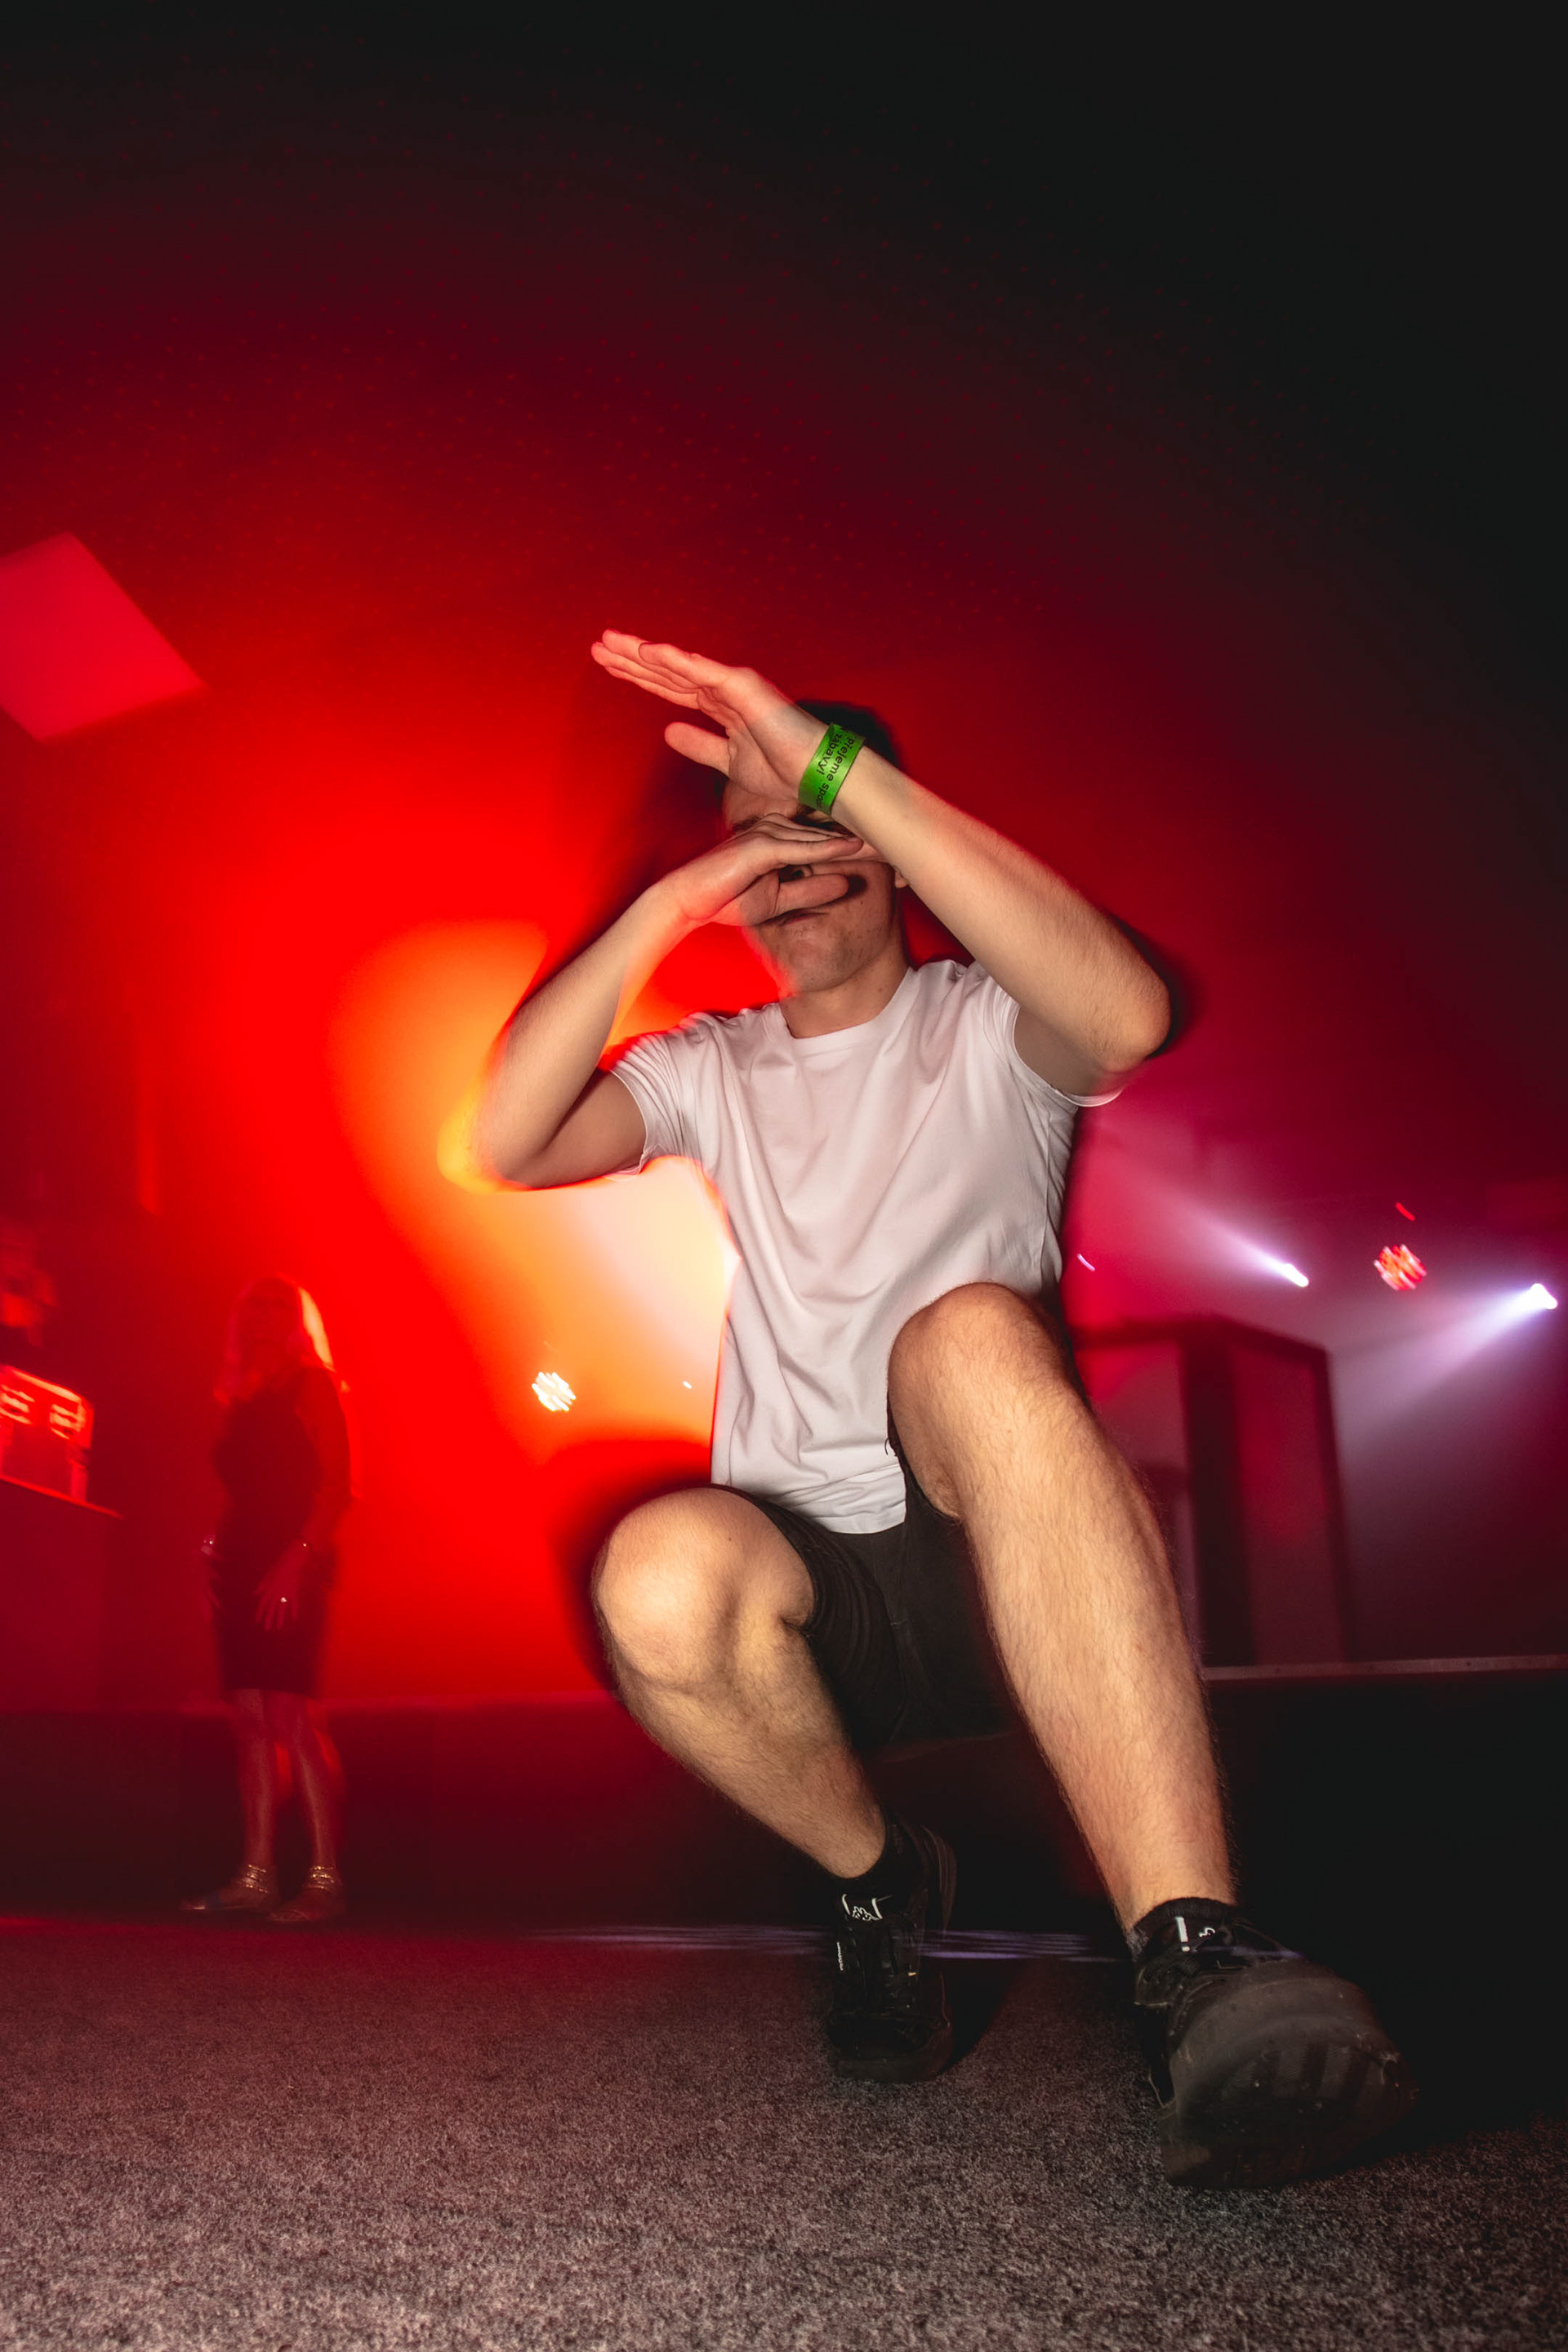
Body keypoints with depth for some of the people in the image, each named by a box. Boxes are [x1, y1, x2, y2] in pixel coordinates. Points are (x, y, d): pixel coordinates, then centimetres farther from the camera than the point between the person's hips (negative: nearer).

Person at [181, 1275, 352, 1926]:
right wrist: (216, 1556, 9)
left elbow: (335, 1484, -9)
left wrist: (295, 1559, -19)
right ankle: (256, 1877, 6)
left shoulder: (312, 1385, 1)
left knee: (288, 1716, -13)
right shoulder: (244, 1396, 22)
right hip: (241, 1568, 7)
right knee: (251, 1719, 4)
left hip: (290, 1572, -7)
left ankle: (324, 1878, -12)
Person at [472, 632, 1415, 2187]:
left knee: (967, 1331, -35)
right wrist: (660, 907, -10)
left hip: (1012, 1560, -2)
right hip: (814, 1593, 3)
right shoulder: (712, 1071, 17)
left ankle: (1193, 1963, -42)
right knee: (662, 1571, -33)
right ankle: (876, 1882, -2)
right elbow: (508, 1142, -1)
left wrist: (840, 767, -22)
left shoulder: (984, 1031, 7)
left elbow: (1129, 1011, -20)